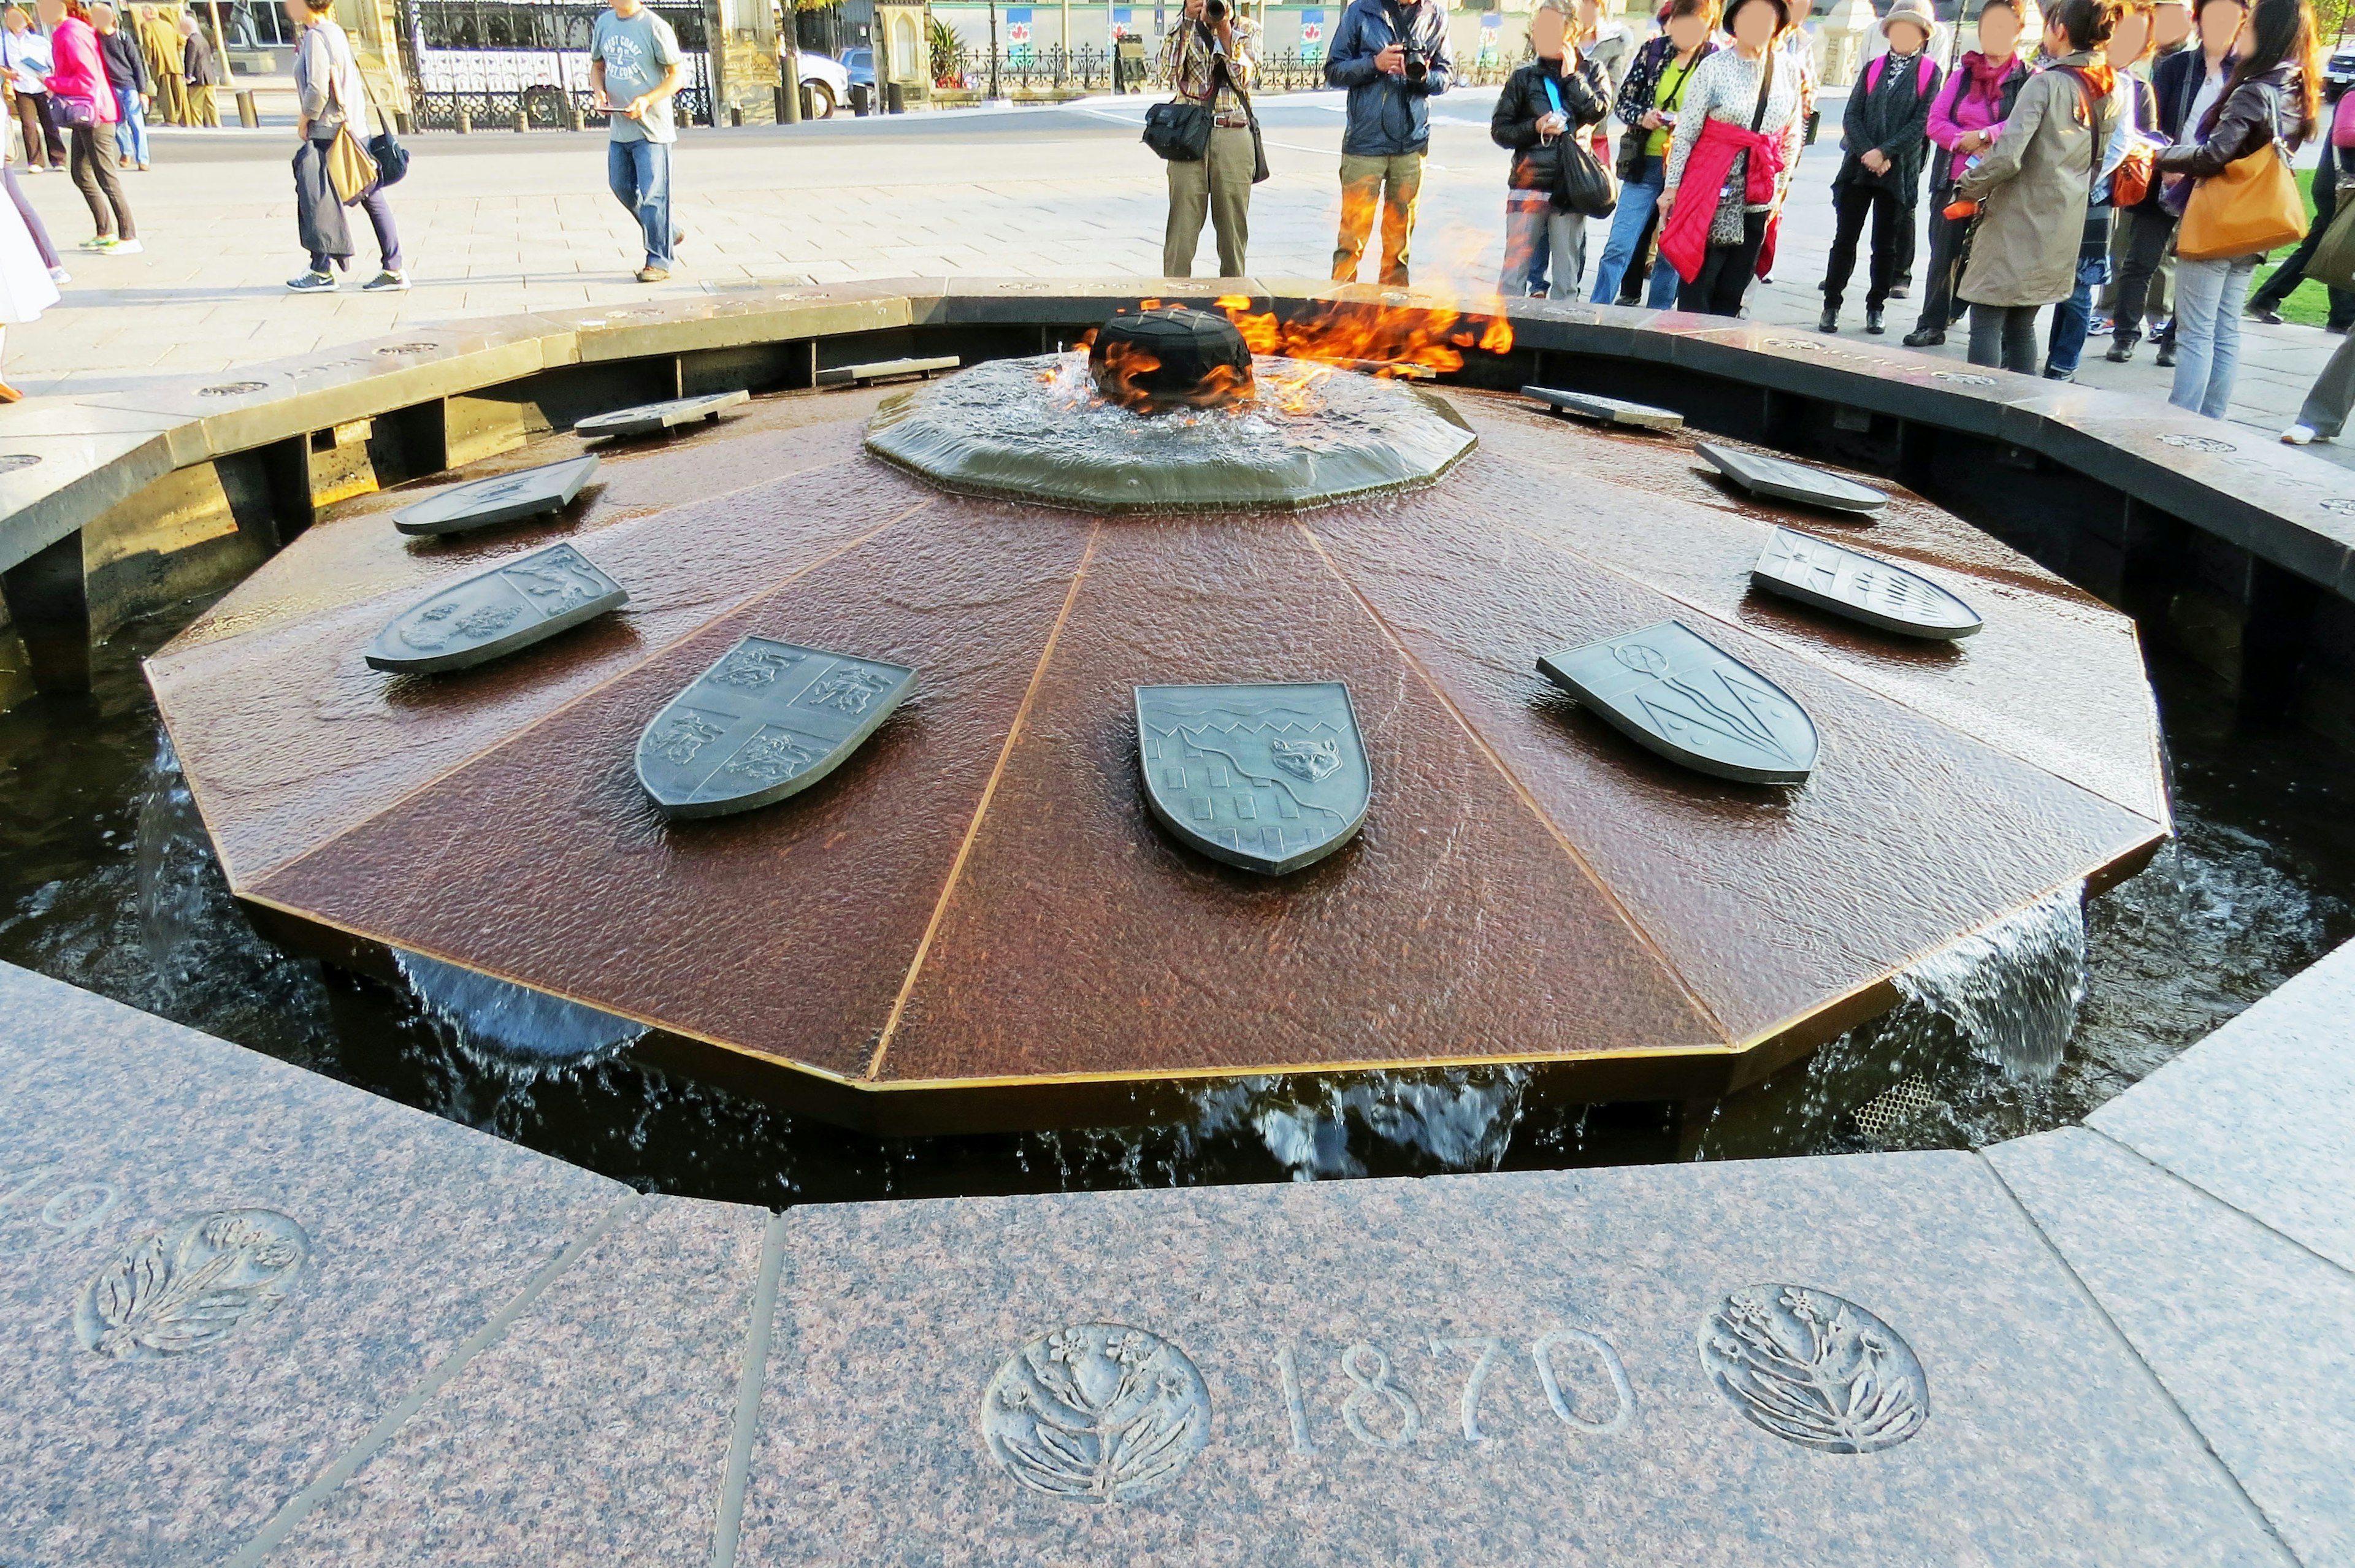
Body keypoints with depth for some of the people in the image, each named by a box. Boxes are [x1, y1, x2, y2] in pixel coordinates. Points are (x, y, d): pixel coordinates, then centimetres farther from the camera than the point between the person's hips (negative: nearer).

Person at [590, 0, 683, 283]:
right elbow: (597, 65, 19)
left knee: (652, 194, -5)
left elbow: (676, 76, -8)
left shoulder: (655, 27, -10)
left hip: (652, 127, -7)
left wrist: (647, 100, -20)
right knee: (622, 187, 13)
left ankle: (659, 261, 3)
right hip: (618, 126, 7)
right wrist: (600, 90, -3)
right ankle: (669, 235, 29)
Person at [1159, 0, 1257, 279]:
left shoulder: (1245, 30, 11)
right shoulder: (1183, 28, 10)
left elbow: (1243, 78, -4)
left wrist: (1225, 30, -8)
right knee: (1183, 222, -6)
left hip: (1234, 134, 1)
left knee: (1233, 223, 3)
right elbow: (1168, 72, -6)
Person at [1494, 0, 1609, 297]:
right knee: (1515, 270, -3)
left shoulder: (1592, 70, 10)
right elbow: (1499, 130, 8)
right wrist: (1535, 128, -7)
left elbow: (1599, 110, -6)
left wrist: (1571, 76, -3)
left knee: (1566, 277, 2)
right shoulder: (1524, 77, 9)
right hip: (1528, 185, 0)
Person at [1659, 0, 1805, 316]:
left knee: (1733, 289, 7)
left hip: (1758, 197, 4)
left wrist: (1780, 188, 12)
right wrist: (1671, 185, -6)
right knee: (1698, 281, -3)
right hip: (1713, 189, -4)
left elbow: (1792, 137, 13)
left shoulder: (1790, 73, 7)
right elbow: (1686, 131, -4)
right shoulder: (1714, 67, -4)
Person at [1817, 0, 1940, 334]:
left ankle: (1875, 307, 13)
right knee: (1845, 238, 0)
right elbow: (1851, 116, 1)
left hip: (1900, 171, -2)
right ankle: (1831, 304, 5)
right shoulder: (1874, 68, 9)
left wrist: (1884, 153, -15)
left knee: (1885, 243, 5)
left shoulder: (1929, 72, 3)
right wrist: (1868, 153, -12)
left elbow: (1921, 123, -6)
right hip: (1859, 166, 2)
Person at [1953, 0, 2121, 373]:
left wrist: (1968, 188, -5)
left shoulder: (2047, 83, -13)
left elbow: (2007, 157, -20)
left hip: (2018, 221, -7)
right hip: (2062, 226, 8)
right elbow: (2098, 159, 17)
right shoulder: (2110, 93, 9)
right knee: (2022, 325, 14)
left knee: (1986, 323, -4)